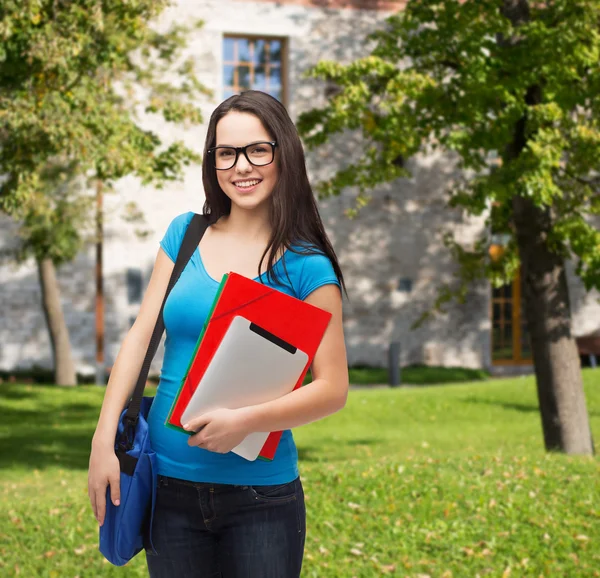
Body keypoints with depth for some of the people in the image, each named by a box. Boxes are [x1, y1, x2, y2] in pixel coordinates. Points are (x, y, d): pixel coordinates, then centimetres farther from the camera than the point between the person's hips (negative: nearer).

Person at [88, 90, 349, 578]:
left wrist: (247, 421, -22)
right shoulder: (184, 235, 5)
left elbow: (333, 388, -8)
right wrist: (104, 438, -7)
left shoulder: (306, 266, -6)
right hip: (170, 485, 3)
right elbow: (141, 335, 3)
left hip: (261, 497, -3)